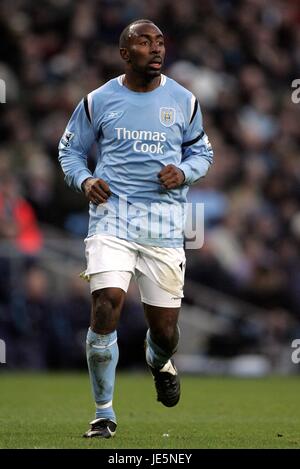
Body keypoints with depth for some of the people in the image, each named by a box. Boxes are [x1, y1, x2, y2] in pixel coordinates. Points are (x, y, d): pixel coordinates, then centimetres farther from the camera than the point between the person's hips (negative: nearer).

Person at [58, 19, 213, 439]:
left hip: (165, 222, 2)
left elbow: (202, 151, 18)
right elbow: (70, 149, 15)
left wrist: (184, 172, -4)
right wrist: (84, 179, -5)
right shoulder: (98, 101, 3)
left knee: (164, 328, 2)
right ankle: (104, 414, -3)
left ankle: (159, 362, 44)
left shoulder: (183, 101, 7)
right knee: (106, 306, -18)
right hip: (112, 215, -1)